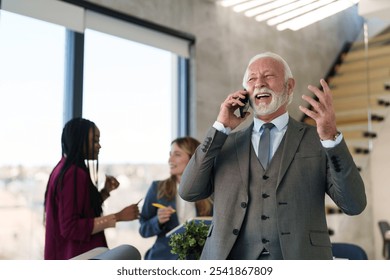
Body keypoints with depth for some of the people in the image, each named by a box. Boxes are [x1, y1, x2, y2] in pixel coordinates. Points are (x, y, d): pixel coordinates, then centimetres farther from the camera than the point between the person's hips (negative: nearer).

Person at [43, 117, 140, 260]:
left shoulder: (63, 169, 10)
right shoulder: (74, 174, -19)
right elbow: (71, 228, -23)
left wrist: (105, 192, 6)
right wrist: (117, 217, -21)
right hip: (77, 259, -10)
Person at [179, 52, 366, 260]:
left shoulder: (316, 140, 7)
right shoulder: (226, 142, 13)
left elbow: (354, 205, -3)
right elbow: (189, 192, 1)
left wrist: (331, 137, -17)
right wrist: (221, 127, -1)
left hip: (298, 257, -1)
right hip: (233, 260, 2)